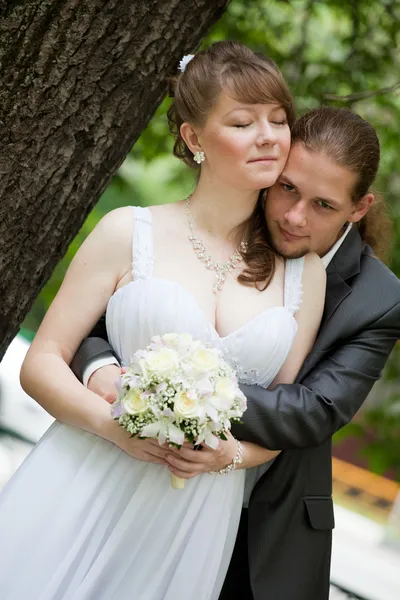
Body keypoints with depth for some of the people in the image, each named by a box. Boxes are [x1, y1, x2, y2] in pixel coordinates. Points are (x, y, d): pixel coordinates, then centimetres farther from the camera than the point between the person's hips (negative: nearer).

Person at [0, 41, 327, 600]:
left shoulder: (305, 272, 6)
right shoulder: (129, 233, -2)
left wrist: (233, 453, -9)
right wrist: (112, 422, -19)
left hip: (196, 521, 2)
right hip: (81, 496, -2)